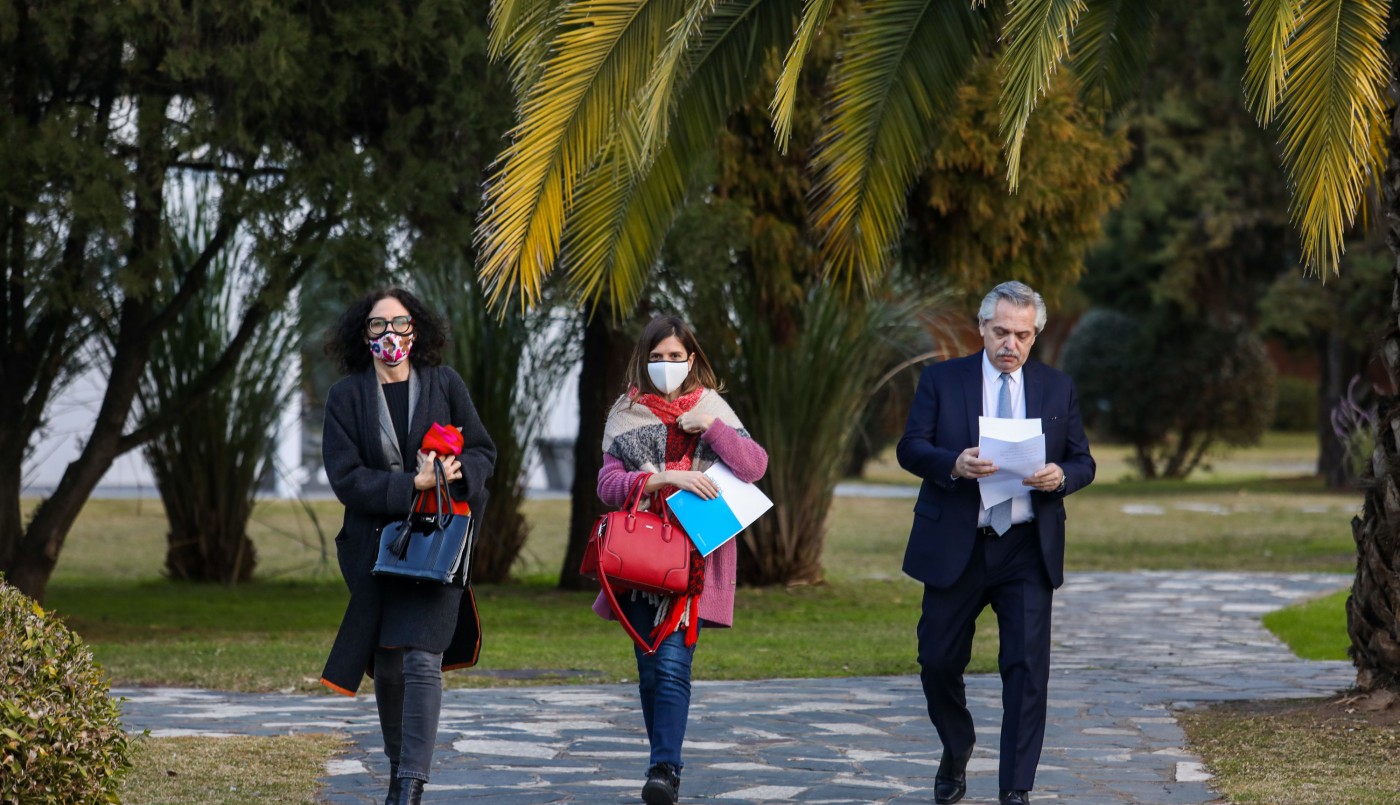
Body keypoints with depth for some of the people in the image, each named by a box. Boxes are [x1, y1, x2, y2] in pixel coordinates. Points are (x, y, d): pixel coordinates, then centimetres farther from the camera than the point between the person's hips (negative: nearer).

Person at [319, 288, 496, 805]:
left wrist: (455, 472, -15)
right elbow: (346, 477, -7)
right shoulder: (346, 396, 2)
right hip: (375, 545, 2)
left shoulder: (444, 385, 4)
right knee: (387, 666, 10)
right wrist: (413, 485, -18)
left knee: (422, 660, -15)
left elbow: (483, 452, 7)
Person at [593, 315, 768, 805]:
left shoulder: (711, 409, 9)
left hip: (693, 559, -2)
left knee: (672, 666, -14)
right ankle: (664, 765, 15)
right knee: (650, 670, 4)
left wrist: (710, 425, -12)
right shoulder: (627, 414, 9)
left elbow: (755, 467, -2)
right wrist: (667, 477, -17)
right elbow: (608, 484, -4)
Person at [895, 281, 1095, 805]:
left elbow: (1083, 463, 9)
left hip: (1028, 550, 0)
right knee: (939, 661, 7)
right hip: (954, 547, 0)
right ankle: (956, 752, 35)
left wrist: (1061, 476, -15)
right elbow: (910, 449, -3)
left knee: (1028, 668, -6)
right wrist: (952, 463, -24)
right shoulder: (941, 380, 3)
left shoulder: (1057, 389, 8)